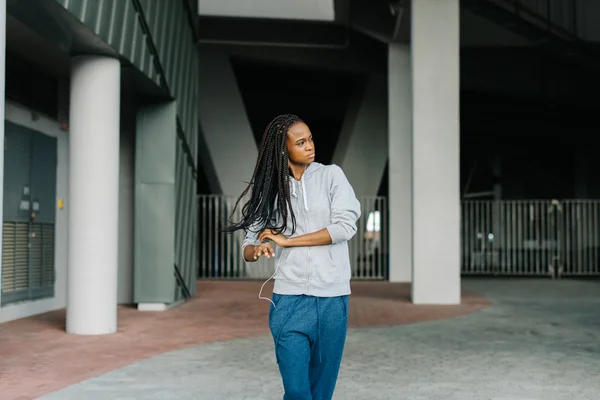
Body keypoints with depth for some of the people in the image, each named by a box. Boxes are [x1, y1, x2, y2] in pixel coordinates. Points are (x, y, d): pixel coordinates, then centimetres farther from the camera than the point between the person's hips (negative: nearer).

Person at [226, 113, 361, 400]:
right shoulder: (268, 188, 6)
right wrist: (256, 250, -22)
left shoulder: (331, 175, 3)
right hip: (289, 299, 0)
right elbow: (249, 244, 3)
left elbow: (345, 226, -9)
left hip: (332, 297, 0)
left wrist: (286, 240, -8)